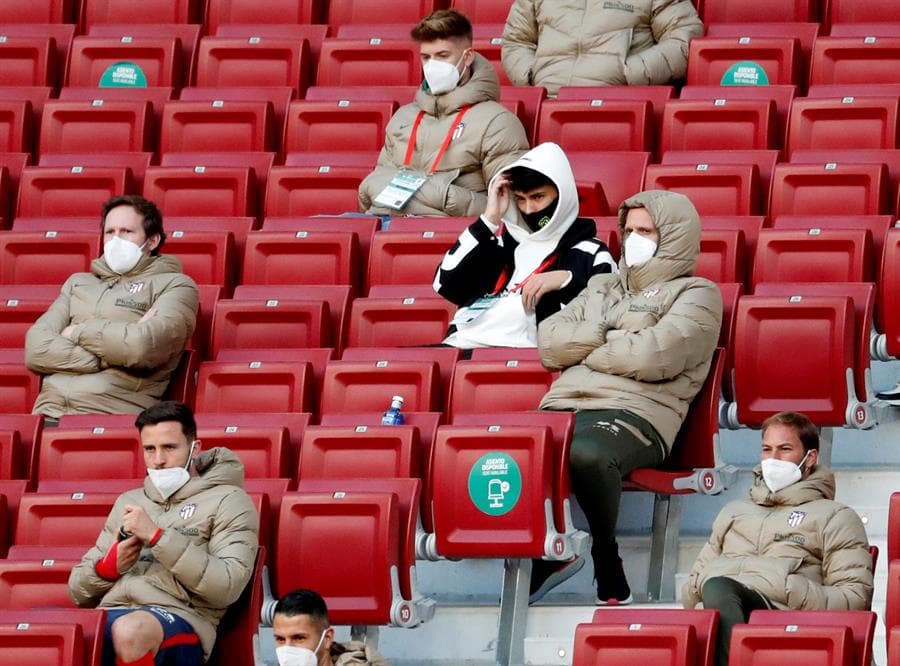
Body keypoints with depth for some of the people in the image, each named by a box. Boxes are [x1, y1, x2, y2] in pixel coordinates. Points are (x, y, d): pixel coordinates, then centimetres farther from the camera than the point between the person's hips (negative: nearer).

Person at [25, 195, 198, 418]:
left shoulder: (174, 285, 11)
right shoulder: (78, 283, 26)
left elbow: (143, 348, -9)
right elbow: (35, 349, 10)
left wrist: (78, 332, 5)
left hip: (113, 414, -4)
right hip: (50, 410, 4)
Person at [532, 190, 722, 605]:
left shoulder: (695, 294, 11)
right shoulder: (602, 288, 31)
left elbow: (652, 357, -8)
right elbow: (550, 344, 16)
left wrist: (584, 348, 6)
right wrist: (606, 333, 1)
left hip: (636, 413, -6)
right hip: (562, 407, 6)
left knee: (586, 453, -42)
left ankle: (606, 560, -17)